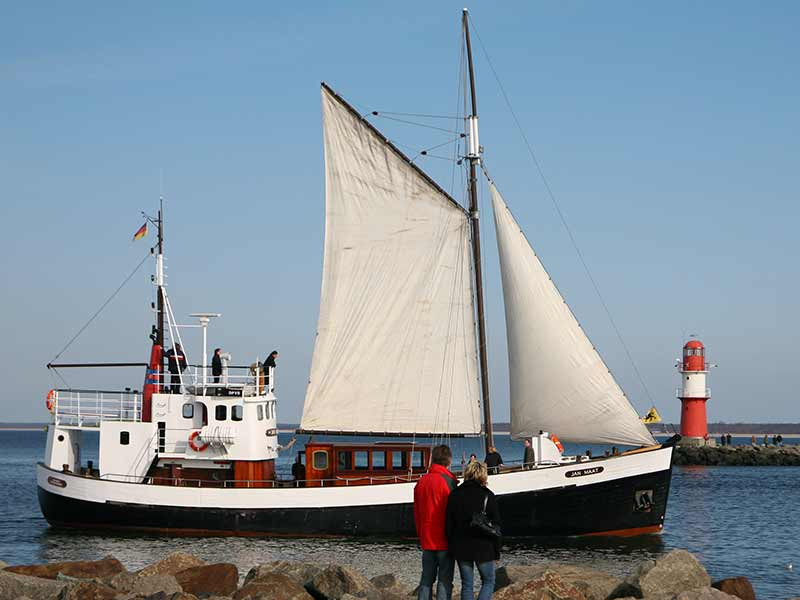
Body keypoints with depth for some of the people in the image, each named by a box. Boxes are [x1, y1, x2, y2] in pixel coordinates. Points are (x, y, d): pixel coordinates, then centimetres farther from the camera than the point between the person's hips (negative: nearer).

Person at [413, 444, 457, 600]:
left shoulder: (421, 482, 6)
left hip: (427, 540, 5)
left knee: (426, 578, 11)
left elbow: (416, 513, 12)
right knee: (445, 580, -1)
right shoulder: (448, 482, -12)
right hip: (445, 540, -5)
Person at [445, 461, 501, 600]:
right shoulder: (488, 496, -6)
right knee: (488, 581, 10)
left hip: (461, 548, 3)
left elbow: (448, 524, 5)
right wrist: (496, 551, 2)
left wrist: (452, 546, 13)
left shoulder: (455, 495, 3)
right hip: (483, 547, -3)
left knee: (466, 584, 10)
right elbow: (495, 525, -5)